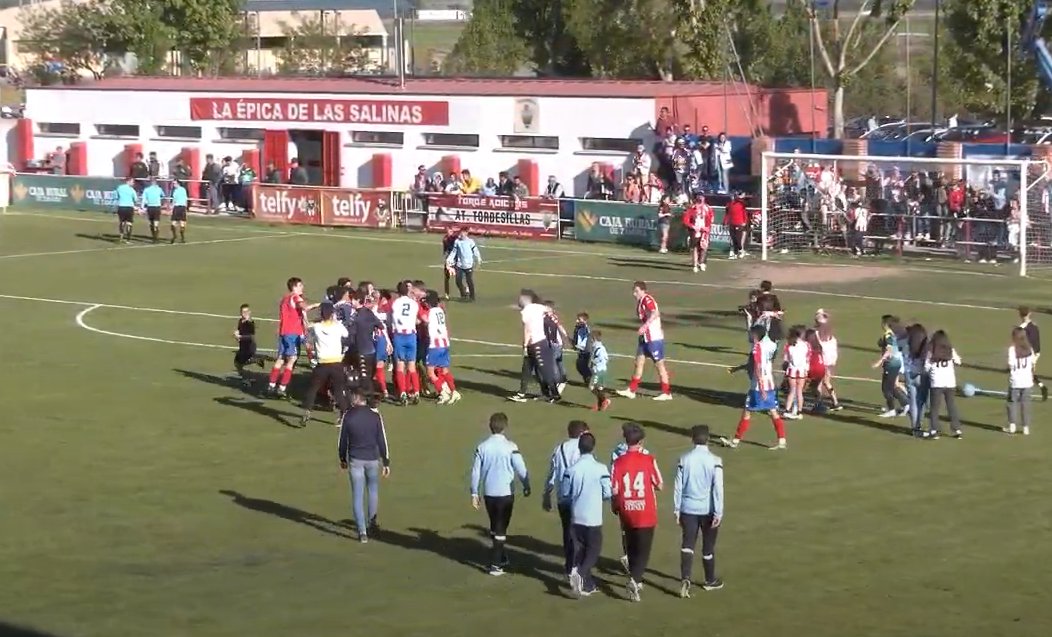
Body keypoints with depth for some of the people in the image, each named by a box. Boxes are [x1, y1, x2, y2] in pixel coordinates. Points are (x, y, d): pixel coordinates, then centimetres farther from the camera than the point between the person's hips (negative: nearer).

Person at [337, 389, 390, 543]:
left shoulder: (347, 416, -7)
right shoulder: (375, 415, -7)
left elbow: (343, 440, 1)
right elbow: (382, 440, -5)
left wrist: (342, 459, 16)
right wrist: (386, 462, 2)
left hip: (355, 460, -1)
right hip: (373, 459, 1)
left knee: (357, 495, 3)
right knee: (373, 490, 23)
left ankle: (362, 532, -2)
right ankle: (371, 521, 38)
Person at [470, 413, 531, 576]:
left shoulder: (482, 447, -2)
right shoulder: (510, 447, -12)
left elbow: (475, 471, 1)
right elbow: (521, 469, -9)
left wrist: (474, 493, 9)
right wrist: (526, 487, 7)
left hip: (488, 493, 3)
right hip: (505, 493, -3)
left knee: (495, 526, 20)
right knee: (501, 528, 2)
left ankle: (501, 558, 30)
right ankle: (495, 564, -3)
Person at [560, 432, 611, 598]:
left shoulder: (572, 470, -5)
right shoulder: (600, 469, -12)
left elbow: (565, 494, 1)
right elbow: (608, 493, -8)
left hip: (576, 516, 3)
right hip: (594, 517, -3)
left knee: (579, 550, 12)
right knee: (594, 549, 7)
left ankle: (587, 585, 14)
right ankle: (580, 574, -17)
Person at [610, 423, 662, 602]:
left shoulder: (618, 462, -7)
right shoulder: (649, 460, -11)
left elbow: (614, 490, -6)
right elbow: (659, 486, -4)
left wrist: (615, 507, 13)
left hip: (626, 512, 2)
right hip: (646, 513, -2)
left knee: (631, 548, 19)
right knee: (643, 550, 2)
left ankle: (636, 580, 31)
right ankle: (635, 579, -18)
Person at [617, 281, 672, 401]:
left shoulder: (647, 300, -19)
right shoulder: (640, 301, 10)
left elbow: (655, 313, -37)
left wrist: (645, 325, -47)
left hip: (654, 338, -10)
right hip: (645, 337, 10)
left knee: (659, 364, -1)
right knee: (639, 361, 11)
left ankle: (666, 393, 7)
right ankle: (631, 390, 16)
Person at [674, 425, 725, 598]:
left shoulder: (684, 459, -3)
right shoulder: (715, 461, -9)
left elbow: (678, 486, 0)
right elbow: (718, 488, -13)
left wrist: (677, 510, 8)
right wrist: (718, 513, -10)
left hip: (688, 509, 1)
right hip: (708, 510, -1)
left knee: (687, 545, 3)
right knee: (708, 546, 13)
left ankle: (685, 578, -17)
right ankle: (710, 581, 28)